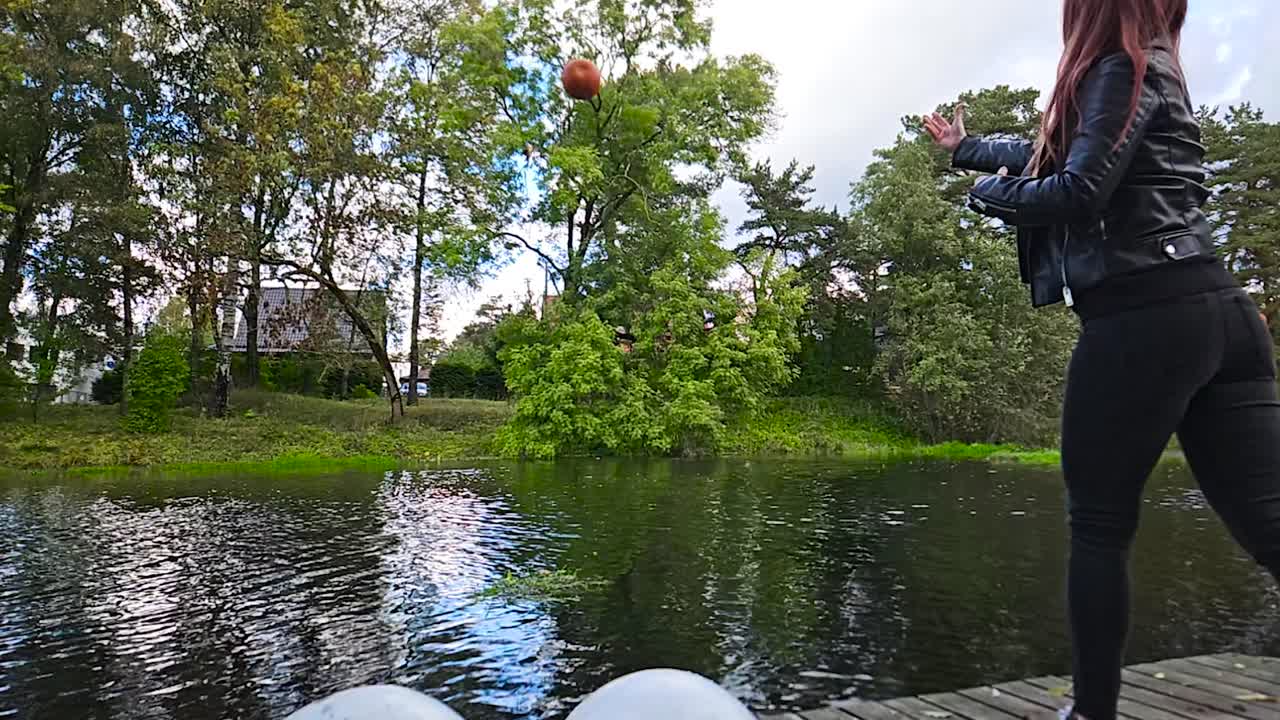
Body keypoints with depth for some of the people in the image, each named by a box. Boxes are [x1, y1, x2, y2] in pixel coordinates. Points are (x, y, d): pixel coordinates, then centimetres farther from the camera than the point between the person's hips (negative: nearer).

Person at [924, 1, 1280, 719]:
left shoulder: (1121, 69, -1)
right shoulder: (1150, 73, 26)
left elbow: (1078, 193, -14)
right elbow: (1049, 155, 39)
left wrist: (989, 192, 5)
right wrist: (965, 145, 54)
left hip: (1142, 318, -8)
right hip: (1217, 311, 8)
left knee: (1100, 524, 4)